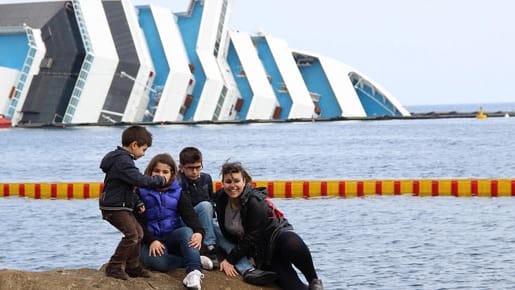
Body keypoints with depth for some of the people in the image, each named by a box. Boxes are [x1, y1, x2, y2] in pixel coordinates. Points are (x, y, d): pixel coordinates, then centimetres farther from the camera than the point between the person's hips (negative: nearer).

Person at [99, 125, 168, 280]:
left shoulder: (123, 159, 16)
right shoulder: (122, 161, -20)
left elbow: (129, 186, 21)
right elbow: (140, 180, -27)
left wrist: (138, 203, 12)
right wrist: (160, 180, -14)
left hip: (123, 206, 11)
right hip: (115, 207, -11)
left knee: (138, 232, 17)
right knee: (131, 235, -16)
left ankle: (132, 267, 24)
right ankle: (114, 267, -8)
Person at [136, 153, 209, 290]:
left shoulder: (177, 193, 5)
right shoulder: (142, 193, 1)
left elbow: (190, 215, -10)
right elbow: (139, 222, -5)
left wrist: (199, 232, -32)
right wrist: (151, 241, -22)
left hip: (173, 237, 2)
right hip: (151, 240, -2)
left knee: (187, 231, -33)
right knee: (153, 260, -37)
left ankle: (193, 272, -46)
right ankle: (194, 260, -22)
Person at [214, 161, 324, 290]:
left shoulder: (254, 201, -22)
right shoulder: (220, 198, -4)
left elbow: (252, 238, -20)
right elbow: (226, 231, 10)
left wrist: (231, 260, -19)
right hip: (261, 251, 4)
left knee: (293, 246, -41)